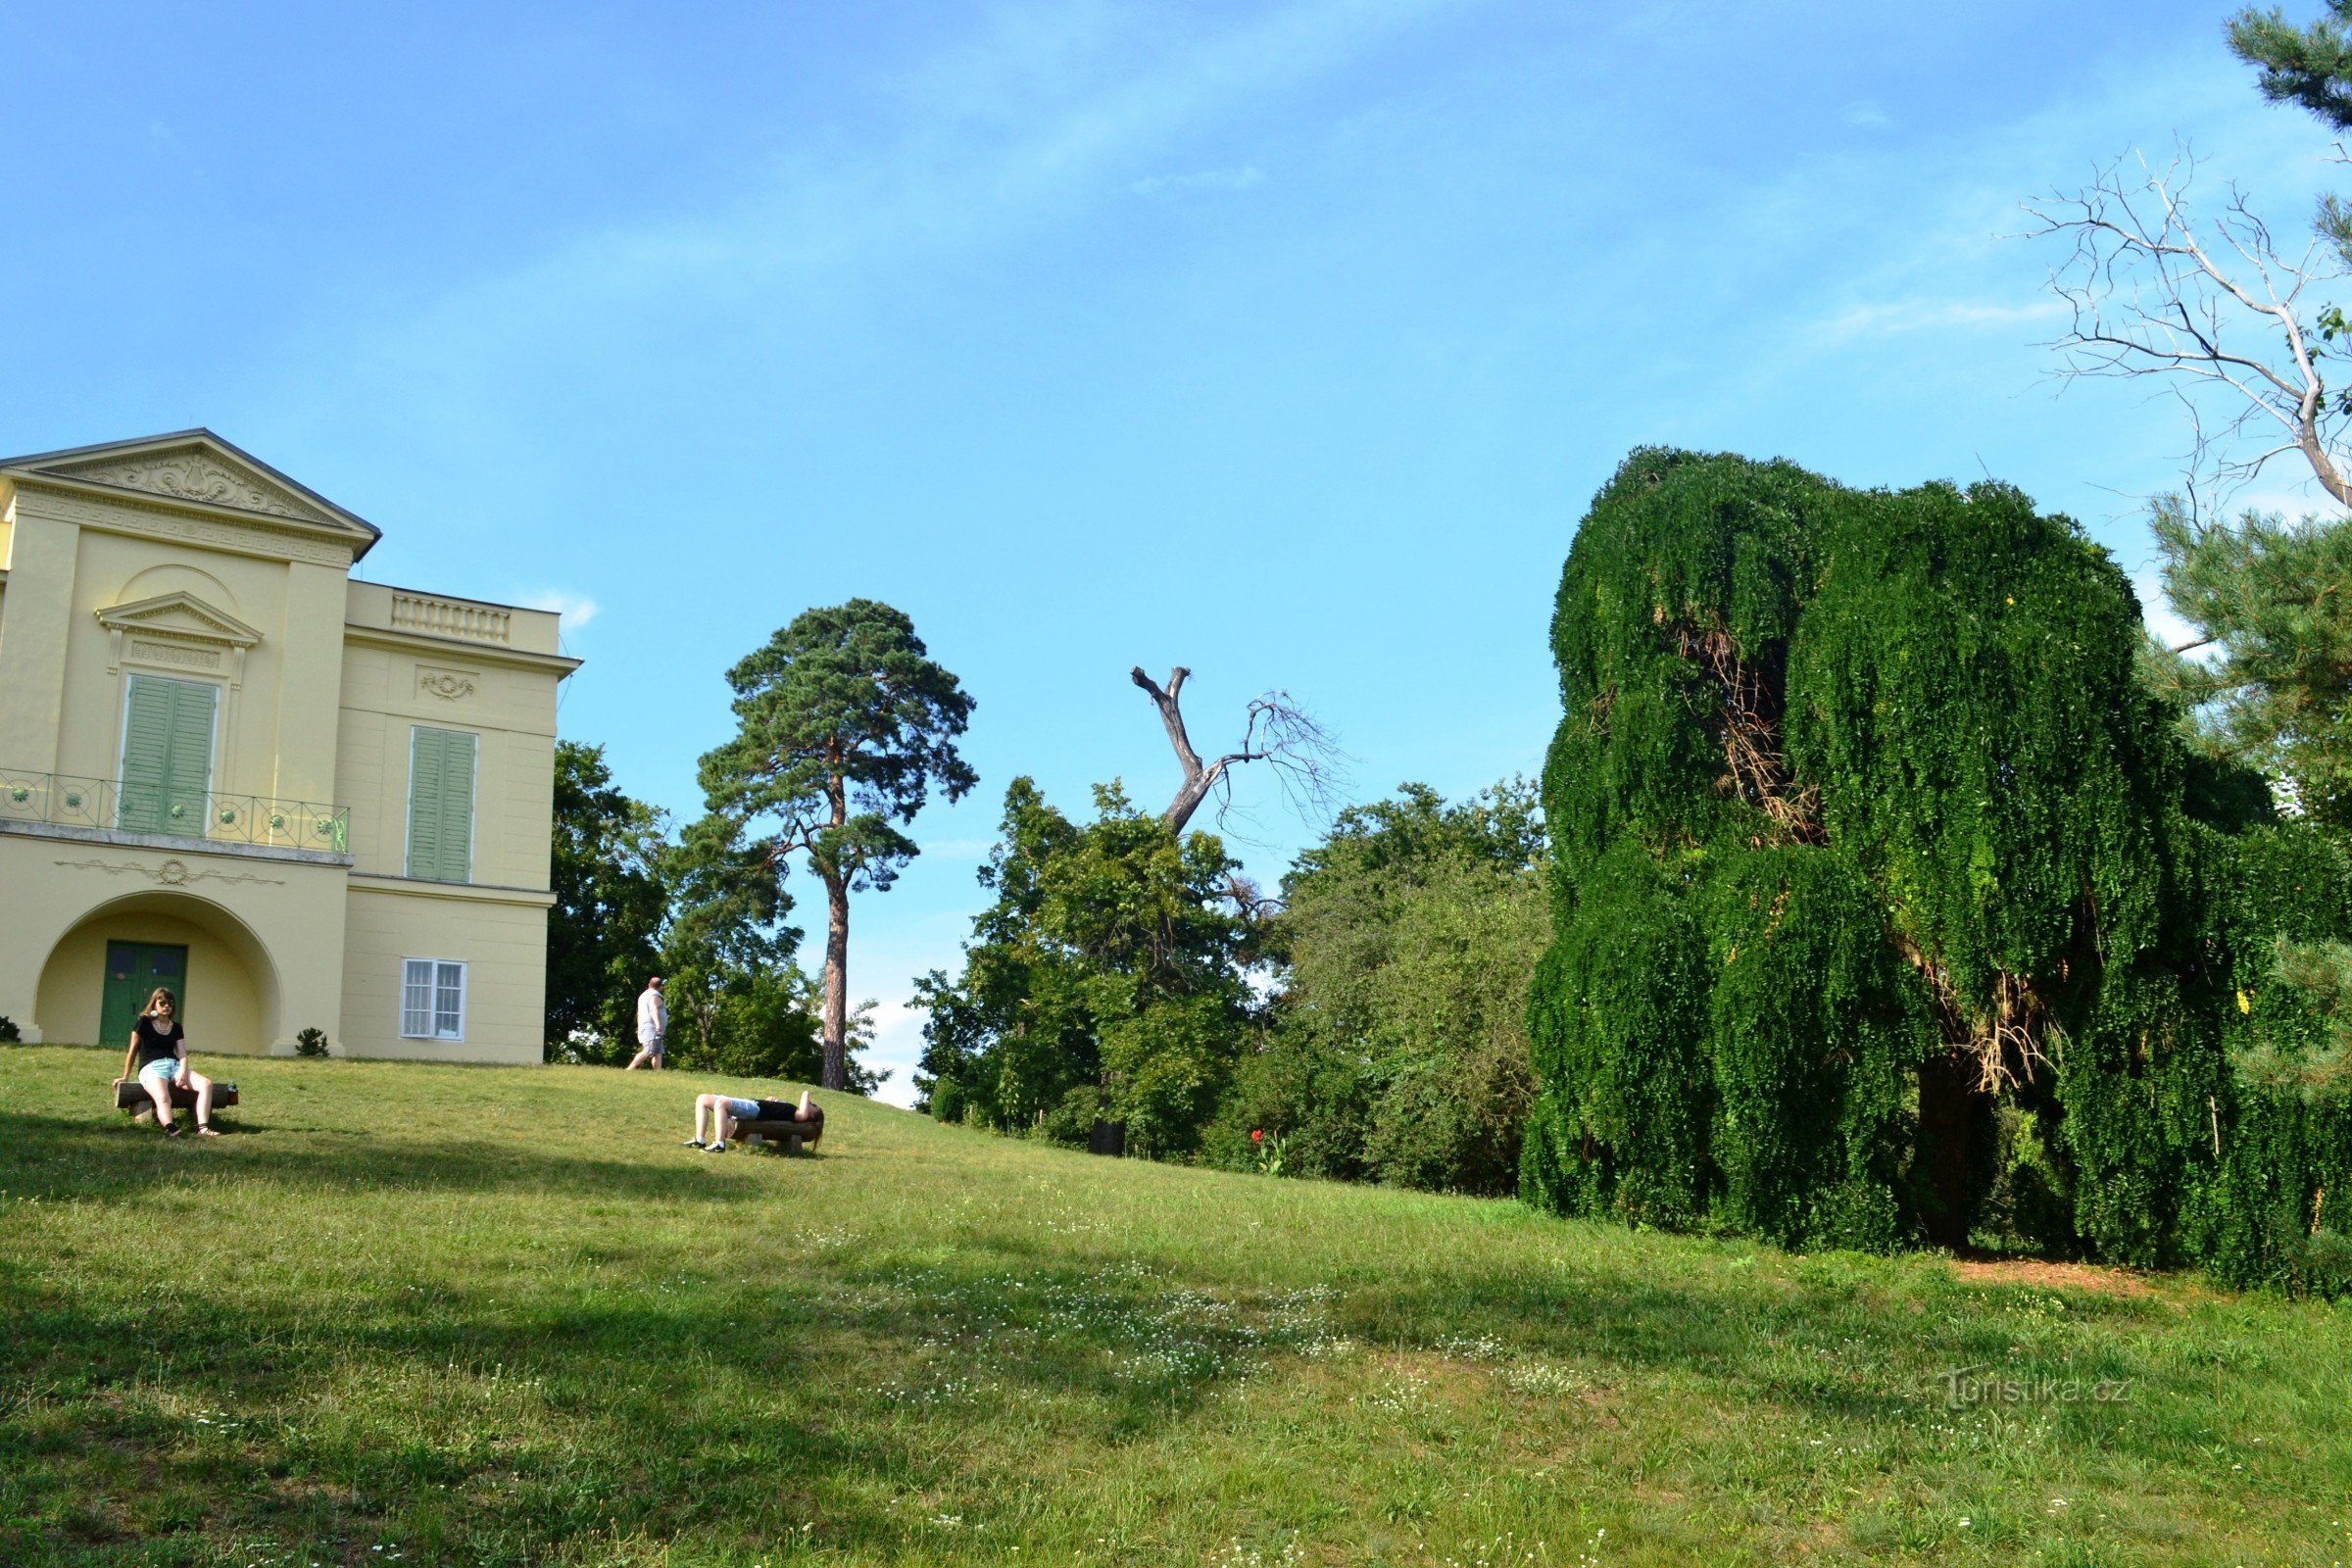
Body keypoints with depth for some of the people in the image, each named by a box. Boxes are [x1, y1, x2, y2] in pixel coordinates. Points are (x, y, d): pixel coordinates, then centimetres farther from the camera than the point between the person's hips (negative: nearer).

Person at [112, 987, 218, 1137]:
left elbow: (182, 1054, 10)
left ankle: (202, 1128, -37)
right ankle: (170, 1129, -66)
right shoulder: (144, 1023, 7)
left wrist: (183, 1072, -10)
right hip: (151, 1067, -5)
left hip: (174, 1065, 5)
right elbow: (133, 1051, 11)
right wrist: (125, 1078, 12)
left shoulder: (176, 1028, 19)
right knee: (163, 1098, -38)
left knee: (206, 1084, -23)